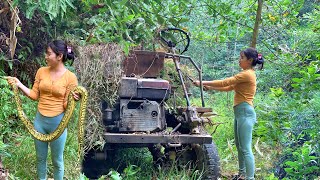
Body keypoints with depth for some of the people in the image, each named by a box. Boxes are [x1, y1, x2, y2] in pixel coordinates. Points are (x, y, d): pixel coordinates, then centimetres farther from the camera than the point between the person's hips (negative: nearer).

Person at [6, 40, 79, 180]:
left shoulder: (70, 77, -13)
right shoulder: (41, 71, -1)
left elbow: (66, 105, -10)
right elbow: (34, 95, 5)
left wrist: (73, 99, -31)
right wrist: (19, 84, -3)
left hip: (57, 122, -4)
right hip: (39, 120, 4)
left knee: (57, 161, 10)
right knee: (40, 158, 18)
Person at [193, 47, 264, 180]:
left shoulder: (247, 74, -13)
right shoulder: (246, 74, 18)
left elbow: (225, 83, -13)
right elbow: (229, 87, 21)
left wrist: (203, 83, -7)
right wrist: (211, 88, 13)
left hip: (245, 113, -11)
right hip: (240, 113, 11)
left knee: (246, 149, -11)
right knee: (239, 146, 16)